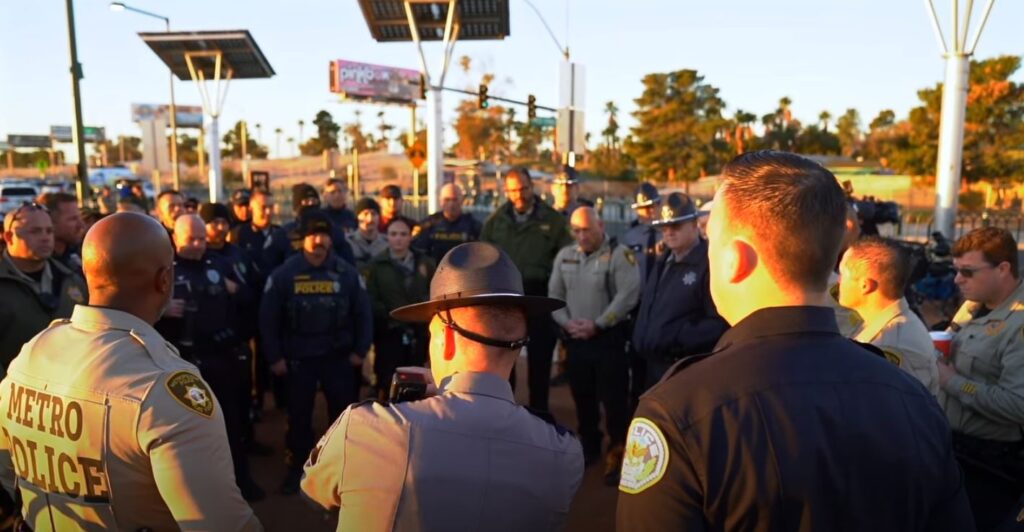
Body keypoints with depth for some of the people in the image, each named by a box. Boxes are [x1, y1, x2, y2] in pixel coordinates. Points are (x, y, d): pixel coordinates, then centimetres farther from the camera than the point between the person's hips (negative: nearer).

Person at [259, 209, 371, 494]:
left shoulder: (347, 273, -4)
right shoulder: (283, 274, -6)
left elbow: (363, 313, 2)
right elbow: (268, 318, -3)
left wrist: (360, 350, -1)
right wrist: (274, 357, -5)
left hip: (339, 357, 1)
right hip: (298, 358, 0)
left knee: (343, 413, 11)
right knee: (299, 416, 12)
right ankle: (297, 468, 29)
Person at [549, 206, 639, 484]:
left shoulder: (619, 254, -9)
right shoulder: (564, 256, 9)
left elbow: (628, 295, -17)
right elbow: (554, 295, 10)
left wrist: (597, 324, -18)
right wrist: (567, 322, -7)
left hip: (608, 339, -5)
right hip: (575, 340, 6)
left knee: (613, 399, -1)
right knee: (582, 397, 17)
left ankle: (617, 452, 15)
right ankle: (588, 445, 35)